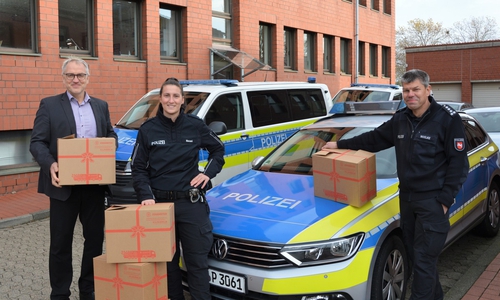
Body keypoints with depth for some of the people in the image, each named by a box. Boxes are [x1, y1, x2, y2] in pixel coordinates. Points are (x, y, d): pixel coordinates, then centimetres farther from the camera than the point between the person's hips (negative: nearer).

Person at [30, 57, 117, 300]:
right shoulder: (49, 105, 0)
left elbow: (111, 135, 17)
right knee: (61, 243, 7)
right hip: (63, 185, -3)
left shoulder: (101, 106, 12)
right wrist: (50, 164, -22)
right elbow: (37, 142, -4)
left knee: (95, 239, 10)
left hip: (94, 185, 4)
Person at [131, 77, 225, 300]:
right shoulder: (148, 129, -2)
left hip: (191, 203, 0)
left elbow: (218, 149, 14)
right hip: (160, 203, 1)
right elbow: (138, 168, 0)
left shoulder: (195, 125, -1)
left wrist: (209, 172, 0)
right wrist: (145, 196, -13)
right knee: (166, 261, 12)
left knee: (197, 261, 5)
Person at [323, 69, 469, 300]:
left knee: (424, 260, -3)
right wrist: (340, 145, 19)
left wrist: (445, 200, -14)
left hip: (432, 201, -6)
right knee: (414, 255, 14)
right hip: (407, 198, 6)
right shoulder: (400, 119, 8)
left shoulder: (448, 120, -11)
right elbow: (375, 138, 20)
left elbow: (459, 163, -11)